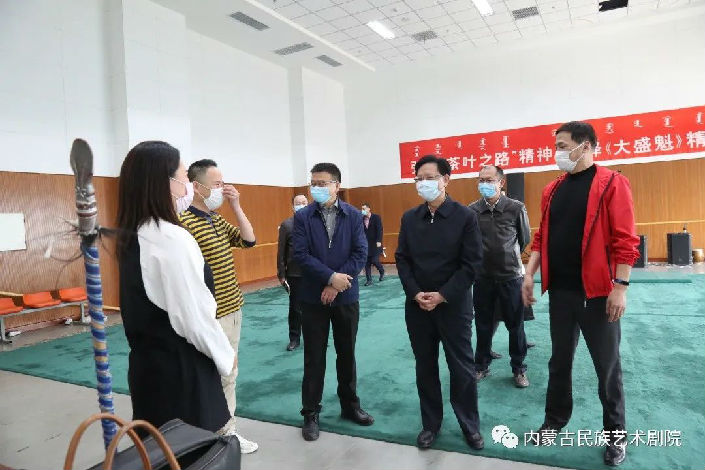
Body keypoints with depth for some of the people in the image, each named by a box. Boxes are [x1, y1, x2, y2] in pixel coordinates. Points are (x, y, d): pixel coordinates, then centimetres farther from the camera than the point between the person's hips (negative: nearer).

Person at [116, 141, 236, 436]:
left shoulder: (132, 236, 4)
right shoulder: (173, 239, -23)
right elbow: (194, 316, -22)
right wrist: (226, 355, -5)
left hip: (148, 364, 9)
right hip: (181, 369, -9)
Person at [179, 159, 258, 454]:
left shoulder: (218, 221, 10)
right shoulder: (185, 223, -18)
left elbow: (249, 240, 12)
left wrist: (236, 207, 2)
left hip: (233, 311, 9)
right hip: (211, 317, -9)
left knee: (229, 376, 18)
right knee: (214, 380, 3)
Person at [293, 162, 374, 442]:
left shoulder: (353, 215, 1)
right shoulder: (302, 217, -2)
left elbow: (360, 253, -7)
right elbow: (300, 255, -11)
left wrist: (337, 284, -15)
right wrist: (331, 277, -20)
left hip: (346, 296, 1)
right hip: (313, 297, -1)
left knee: (347, 354, 14)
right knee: (314, 357, 7)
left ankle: (350, 405, 32)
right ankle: (310, 413, 22)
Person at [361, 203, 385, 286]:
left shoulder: (376, 217, -4)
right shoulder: (362, 219, 6)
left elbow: (380, 230, -10)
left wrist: (379, 241, -15)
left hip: (375, 244, -4)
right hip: (366, 244, 4)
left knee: (374, 261, -7)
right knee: (367, 263, 2)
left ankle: (382, 272, 24)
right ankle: (369, 280, 11)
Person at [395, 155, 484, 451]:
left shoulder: (465, 216, -6)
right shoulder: (409, 218, 5)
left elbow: (472, 263, -9)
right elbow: (402, 259, 4)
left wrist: (442, 296, -15)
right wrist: (416, 294, -10)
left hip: (454, 305, -3)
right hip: (417, 306, 3)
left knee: (462, 368, 8)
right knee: (425, 367, 13)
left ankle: (470, 426, 27)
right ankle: (430, 424, 29)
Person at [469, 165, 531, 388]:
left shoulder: (516, 208, -8)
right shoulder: (472, 210, -5)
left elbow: (525, 238, 6)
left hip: (510, 275, -1)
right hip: (482, 277, 1)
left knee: (515, 325, 10)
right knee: (483, 324, 13)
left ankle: (519, 368, 27)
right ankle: (481, 366, 29)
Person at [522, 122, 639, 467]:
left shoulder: (612, 184, -7)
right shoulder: (552, 190, 9)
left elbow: (625, 240, -11)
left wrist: (620, 286, -15)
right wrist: (529, 274, 4)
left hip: (597, 292, -5)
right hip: (559, 291, 5)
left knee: (607, 365, 9)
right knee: (559, 360, 16)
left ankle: (615, 433, 27)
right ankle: (555, 419, 33)